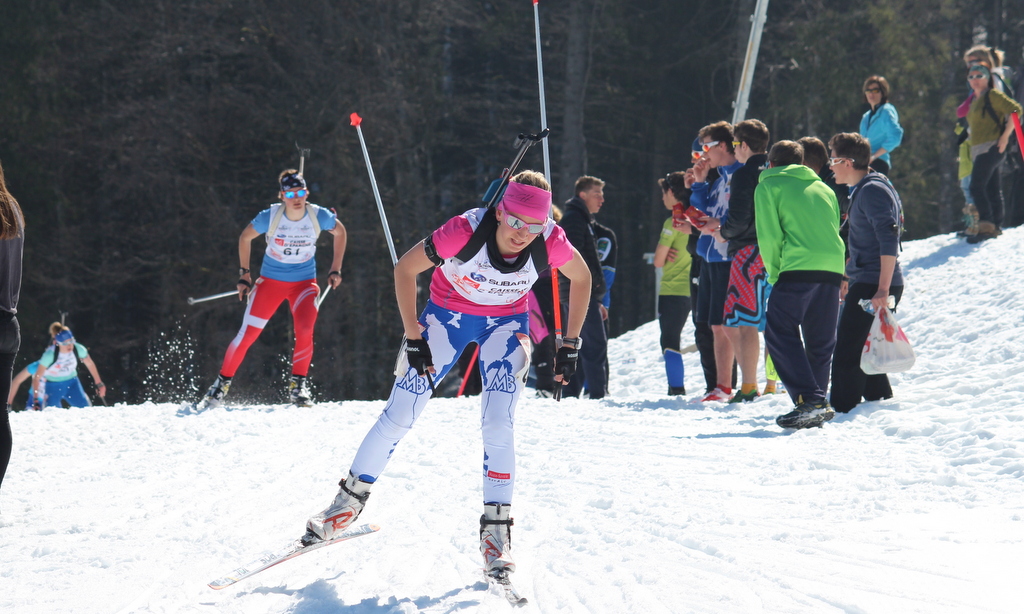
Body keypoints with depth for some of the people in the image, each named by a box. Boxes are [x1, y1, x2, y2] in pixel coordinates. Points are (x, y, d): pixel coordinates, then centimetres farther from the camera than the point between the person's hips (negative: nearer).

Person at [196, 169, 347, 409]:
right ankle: (222, 384, 12)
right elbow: (245, 237, 0)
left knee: (305, 330, -24)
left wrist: (335, 269, 3)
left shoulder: (319, 216, -16)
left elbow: (340, 232, 6)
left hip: (304, 283, 0)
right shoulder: (270, 216, -19)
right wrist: (244, 274, 2)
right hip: (270, 281, 0)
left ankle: (298, 385, -7)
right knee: (247, 334, -6)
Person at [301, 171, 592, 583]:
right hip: (447, 314, -1)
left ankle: (495, 532, -4)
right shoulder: (466, 231, -35)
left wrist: (570, 345, -5)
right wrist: (413, 338, -20)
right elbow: (405, 269, -20)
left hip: (505, 324, 1)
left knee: (498, 426, -15)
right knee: (399, 417, -1)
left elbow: (581, 278, -5)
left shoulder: (550, 242, -28)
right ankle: (351, 500, 18)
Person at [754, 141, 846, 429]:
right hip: (833, 269, 6)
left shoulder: (768, 186, 10)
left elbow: (769, 236, 0)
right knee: (820, 341, 12)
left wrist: (774, 275, 9)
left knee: (779, 334, -4)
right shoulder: (823, 188, 27)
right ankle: (817, 408, 9)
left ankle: (809, 400, -17)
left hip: (799, 267, -6)